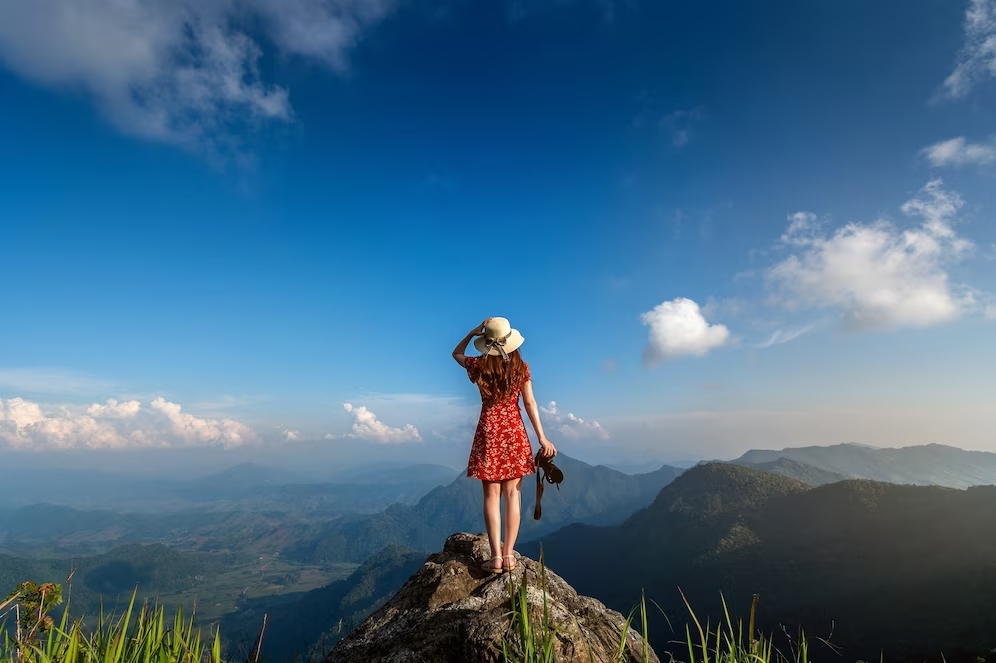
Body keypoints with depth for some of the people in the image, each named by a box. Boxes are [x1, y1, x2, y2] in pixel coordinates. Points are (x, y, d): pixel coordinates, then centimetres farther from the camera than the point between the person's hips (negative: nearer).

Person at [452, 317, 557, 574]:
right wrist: (542, 438, 0)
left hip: (488, 432, 0)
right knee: (512, 494, 5)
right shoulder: (521, 368, -2)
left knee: (492, 495, 4)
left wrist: (473, 333, 7)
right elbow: (530, 404, -3)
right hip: (514, 432, 0)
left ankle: (496, 556, 4)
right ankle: (508, 554, 8)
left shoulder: (479, 366, -2)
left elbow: (457, 353, 18)